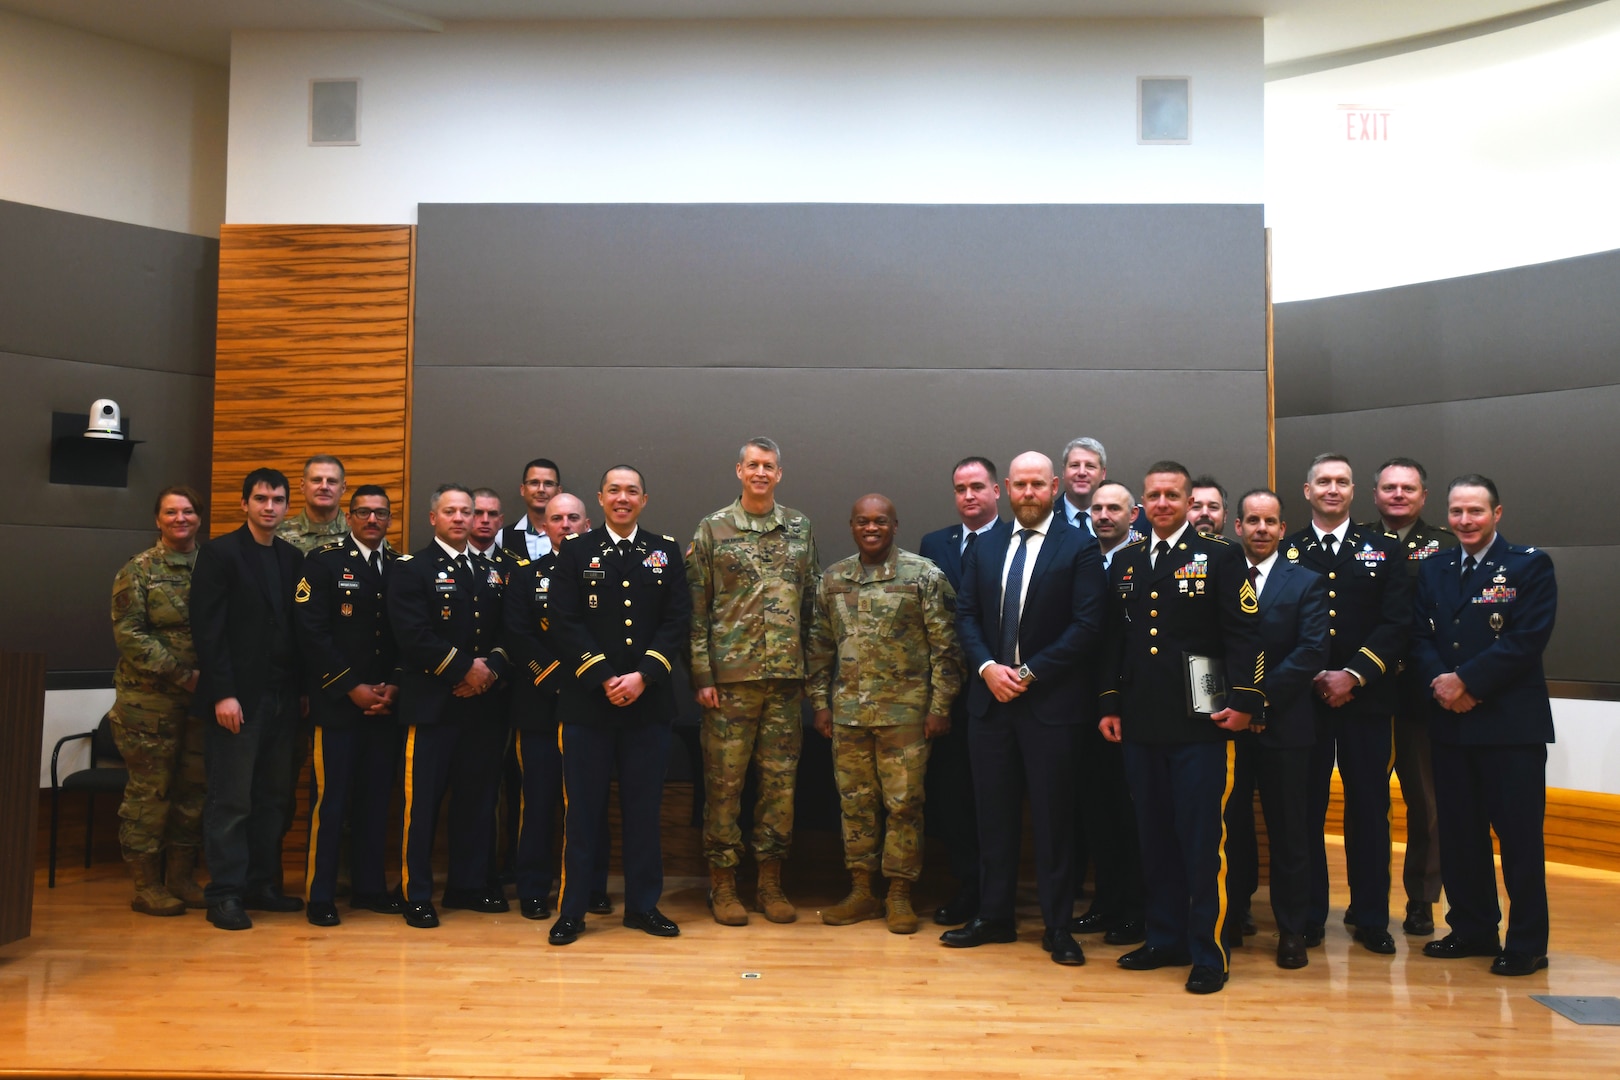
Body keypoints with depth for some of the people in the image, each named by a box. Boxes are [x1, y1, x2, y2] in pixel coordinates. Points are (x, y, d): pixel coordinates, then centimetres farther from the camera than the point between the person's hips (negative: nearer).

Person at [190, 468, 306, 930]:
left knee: (274, 799, 10)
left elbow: (297, 627, 12)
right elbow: (207, 628, -10)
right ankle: (225, 895, 8)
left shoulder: (293, 558, 13)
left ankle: (263, 885, 20)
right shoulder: (219, 553, -3)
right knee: (231, 800, 0)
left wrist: (300, 689, 5)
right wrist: (222, 693, -16)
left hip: (283, 696, 6)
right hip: (238, 697, -5)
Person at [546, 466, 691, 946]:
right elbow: (566, 623, -3)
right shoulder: (575, 551, 5)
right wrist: (604, 678, -12)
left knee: (644, 807, 8)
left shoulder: (665, 551, 9)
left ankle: (643, 905, 19)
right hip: (587, 702, -1)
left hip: (648, 702, 1)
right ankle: (572, 910, 13)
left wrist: (643, 676, -11)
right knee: (583, 807, 4)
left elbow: (678, 621, 2)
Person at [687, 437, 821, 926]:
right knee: (724, 781, 2)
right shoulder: (713, 529, 2)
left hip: (786, 678, 3)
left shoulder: (801, 529, 9)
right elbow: (696, 609, 0)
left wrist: (812, 668, 6)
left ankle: (771, 882, 19)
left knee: (781, 780, 7)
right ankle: (723, 883, 15)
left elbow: (812, 605, 12)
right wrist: (701, 675, -6)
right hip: (730, 677, -2)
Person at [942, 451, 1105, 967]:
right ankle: (994, 916, 22)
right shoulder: (985, 548, 12)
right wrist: (987, 667, -7)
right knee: (994, 812, 10)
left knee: (1053, 816, 3)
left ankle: (1058, 925, 14)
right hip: (990, 698, 4)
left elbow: (1086, 625, -10)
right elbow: (966, 615, 10)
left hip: (1050, 701, -4)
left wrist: (1029, 672, -13)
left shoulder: (1079, 548, -3)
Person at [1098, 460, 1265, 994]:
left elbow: (1245, 636, -5)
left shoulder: (1220, 558, 0)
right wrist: (1110, 704, 11)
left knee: (1203, 841, -1)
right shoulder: (1125, 563, 14)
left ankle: (1210, 954, 10)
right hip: (1141, 725, 5)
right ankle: (1166, 940, 24)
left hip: (1201, 724, -5)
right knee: (1154, 838, 11)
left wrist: (1243, 700, -13)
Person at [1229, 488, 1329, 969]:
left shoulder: (1307, 583, 3)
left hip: (1282, 722, -1)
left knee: (1288, 830, 5)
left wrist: (1262, 695, -15)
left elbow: (1312, 650, -7)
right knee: (1231, 825, 7)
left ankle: (1292, 931, 16)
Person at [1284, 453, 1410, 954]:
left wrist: (1353, 675, -11)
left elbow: (1397, 624, -1)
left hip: (1366, 700, 0)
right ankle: (1308, 915, 14)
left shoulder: (1383, 550, 8)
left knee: (1369, 809, 4)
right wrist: (1313, 678, -10)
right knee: (1306, 809, 4)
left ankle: (1370, 917, 16)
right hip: (1302, 700, 0)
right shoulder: (1285, 552, 7)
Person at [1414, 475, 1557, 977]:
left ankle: (1526, 944, 10)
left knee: (1519, 835, 0)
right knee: (1459, 832, 11)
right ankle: (1472, 929, 23)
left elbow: (1528, 640, -12)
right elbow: (1420, 636, 8)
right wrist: (1440, 681, -11)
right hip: (1450, 722, 5)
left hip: (1511, 723, -5)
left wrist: (1466, 681, -16)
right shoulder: (1432, 569, 13)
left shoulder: (1530, 566, -1)